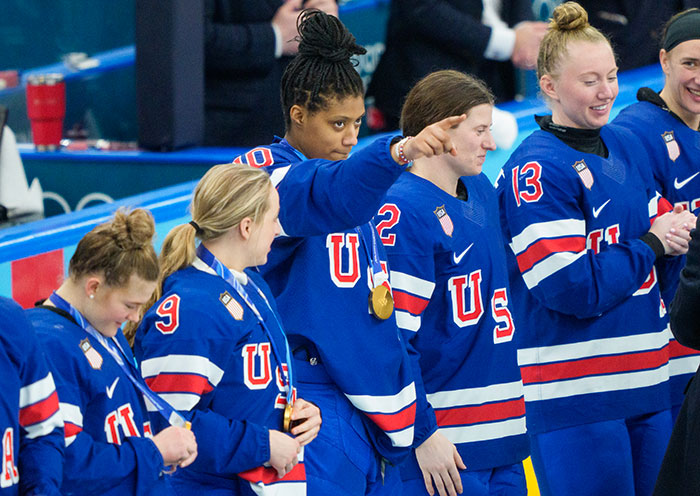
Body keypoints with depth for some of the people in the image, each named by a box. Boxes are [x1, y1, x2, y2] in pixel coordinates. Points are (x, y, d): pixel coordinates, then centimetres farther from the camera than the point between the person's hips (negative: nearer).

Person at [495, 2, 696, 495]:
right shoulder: (536, 170, -12)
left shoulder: (627, 145, 12)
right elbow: (574, 289, -18)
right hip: (575, 396, -8)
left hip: (647, 378, 8)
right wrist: (650, 246, -9)